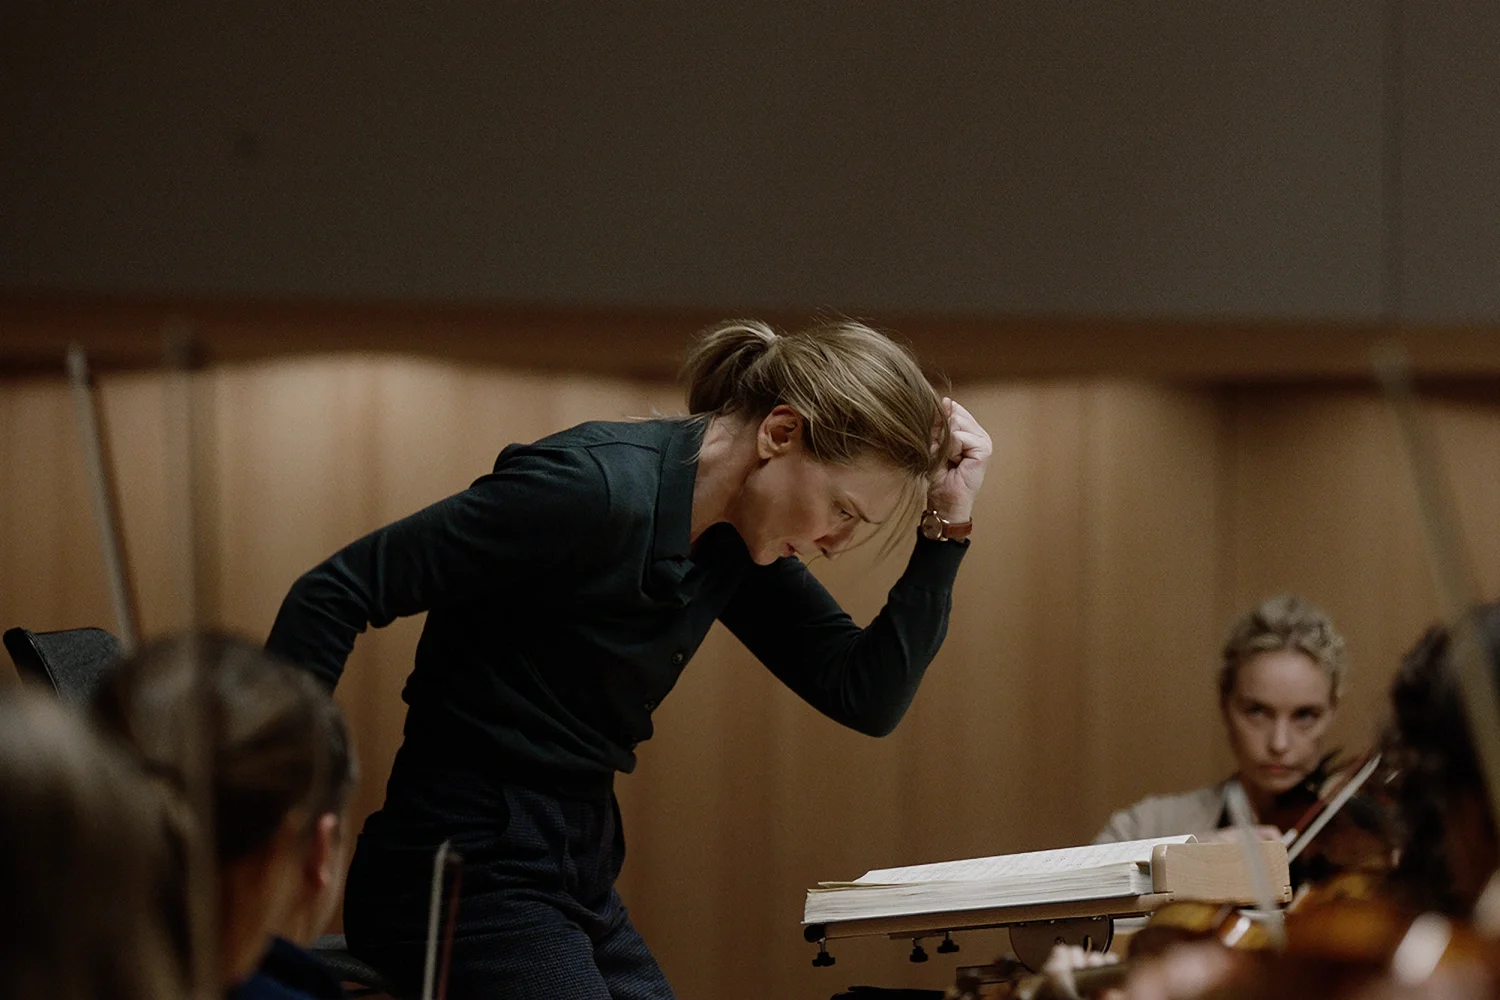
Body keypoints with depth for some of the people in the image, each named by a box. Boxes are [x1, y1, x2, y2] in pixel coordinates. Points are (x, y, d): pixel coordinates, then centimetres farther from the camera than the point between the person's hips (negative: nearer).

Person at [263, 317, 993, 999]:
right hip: (468, 878, -9)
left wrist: (947, 525, -1)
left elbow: (869, 699, 7)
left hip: (582, 880, 9)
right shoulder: (598, 489, -21)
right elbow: (335, 593, -20)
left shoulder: (738, 540, 6)